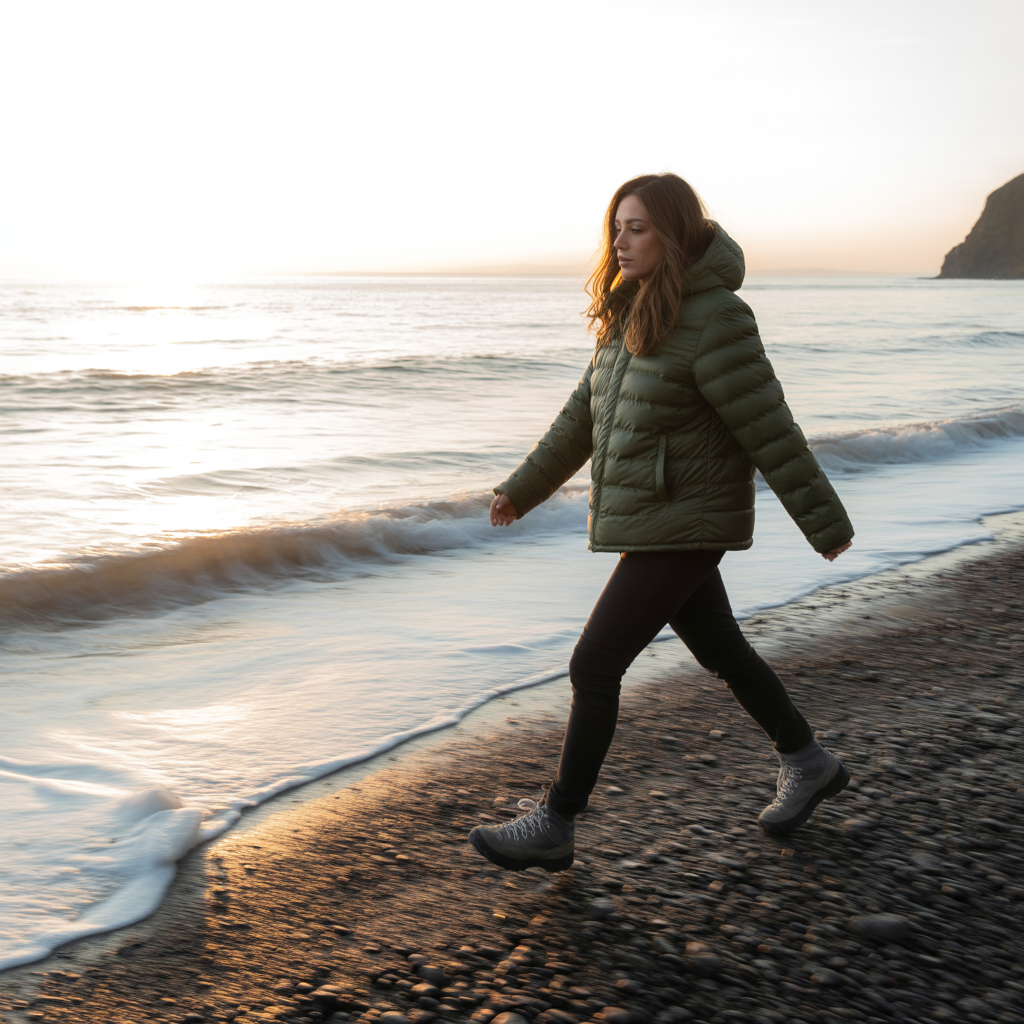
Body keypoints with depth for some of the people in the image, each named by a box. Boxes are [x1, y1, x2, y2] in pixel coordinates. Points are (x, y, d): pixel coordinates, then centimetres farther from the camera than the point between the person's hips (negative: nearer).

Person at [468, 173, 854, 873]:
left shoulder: (714, 319, -19)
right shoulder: (633, 314, 9)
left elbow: (769, 428, -18)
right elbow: (584, 414, 17)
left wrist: (824, 521, -13)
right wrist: (526, 488, 21)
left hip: (683, 526, -9)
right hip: (651, 520, 9)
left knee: (594, 665, -6)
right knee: (720, 651, 20)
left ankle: (554, 828, 6)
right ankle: (809, 766, 38)